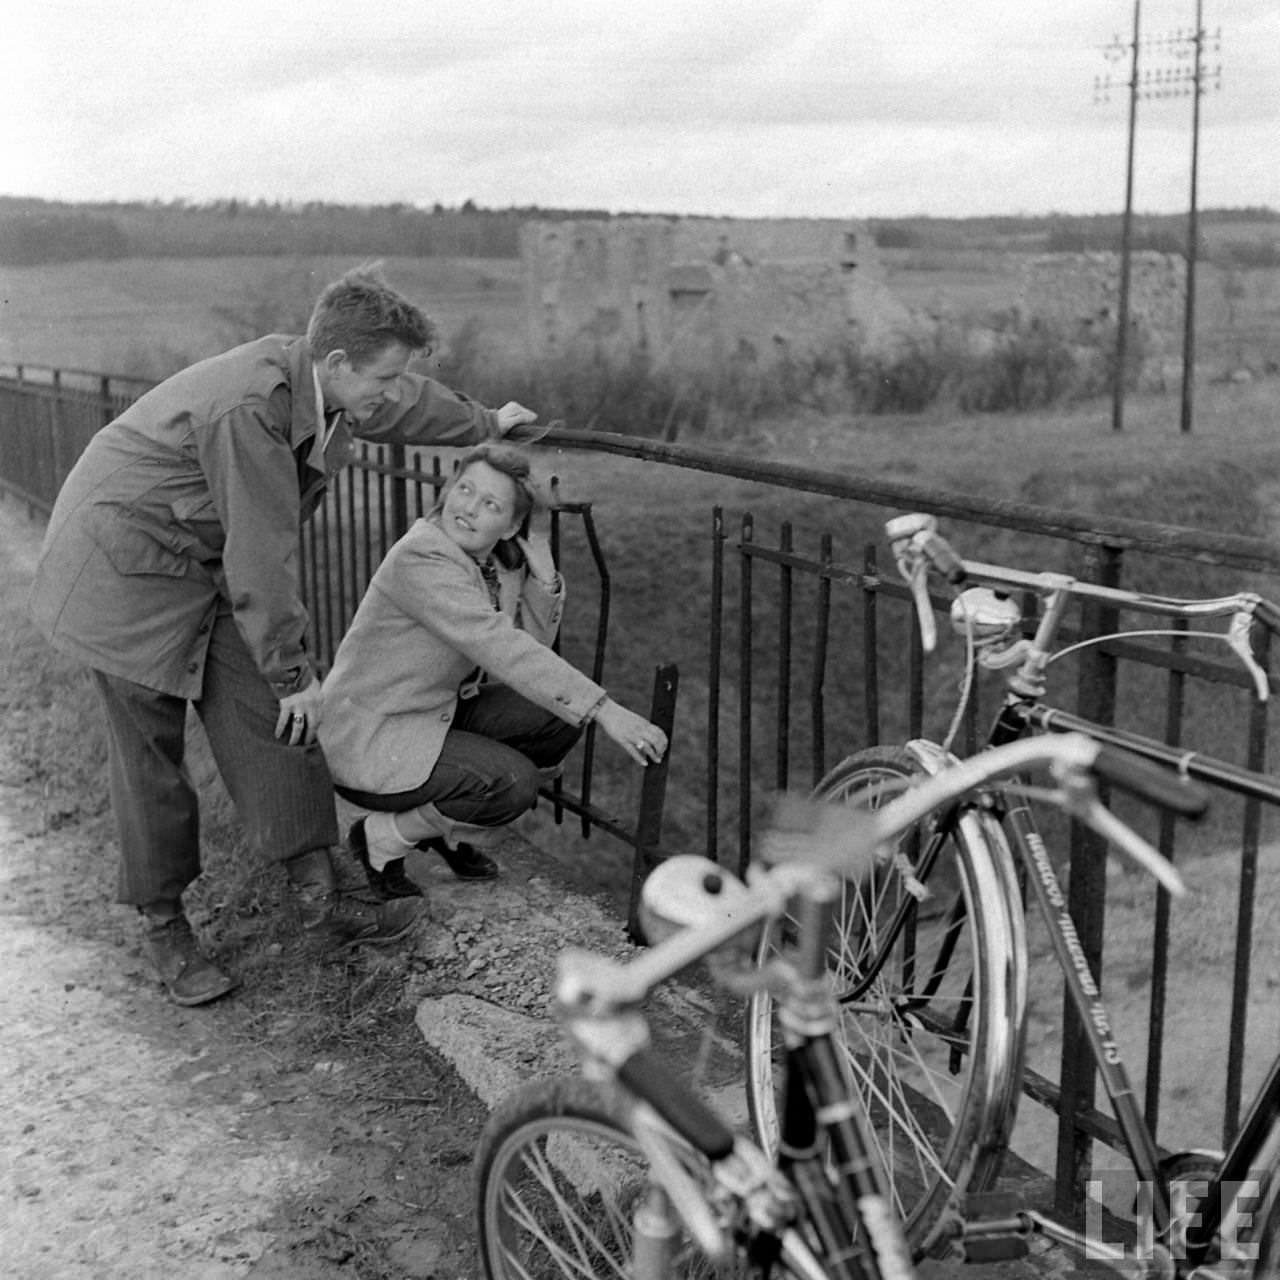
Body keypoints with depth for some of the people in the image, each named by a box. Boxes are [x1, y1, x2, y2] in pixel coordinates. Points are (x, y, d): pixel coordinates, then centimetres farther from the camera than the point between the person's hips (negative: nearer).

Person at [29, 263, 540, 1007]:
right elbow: (261, 556, -29)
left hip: (205, 564, 8)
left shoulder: (323, 383, -6)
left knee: (267, 722, 1)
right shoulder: (248, 408, -33)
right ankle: (163, 926, 14)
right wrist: (295, 673, -20)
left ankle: (321, 902, 4)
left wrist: (487, 425, 34)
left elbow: (409, 403, 17)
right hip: (125, 565, -8)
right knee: (149, 746, -1)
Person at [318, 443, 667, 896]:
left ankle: (458, 834, 12)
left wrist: (545, 580, -16)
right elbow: (504, 651, -35)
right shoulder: (422, 559, -27)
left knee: (559, 717, -5)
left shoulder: (502, 558, 0)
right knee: (512, 782, -24)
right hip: (368, 738, -9)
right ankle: (379, 838, -1)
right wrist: (605, 711, -38)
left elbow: (532, 648, -1)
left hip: (440, 710, 9)